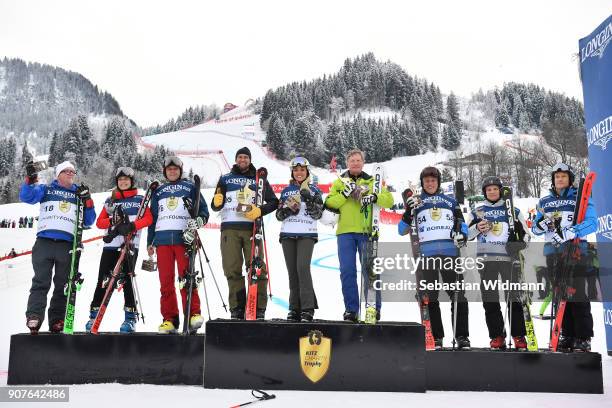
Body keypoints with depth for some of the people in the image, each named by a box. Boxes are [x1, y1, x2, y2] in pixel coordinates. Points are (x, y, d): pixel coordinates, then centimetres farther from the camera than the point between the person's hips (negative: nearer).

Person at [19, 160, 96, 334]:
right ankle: (34, 317, -13)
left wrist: (87, 201, 1)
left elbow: (88, 221, 15)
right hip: (45, 242, -2)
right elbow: (26, 196, 2)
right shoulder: (46, 189, 17)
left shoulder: (79, 194, 20)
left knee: (63, 285, 3)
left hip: (68, 245, 2)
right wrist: (30, 180, -13)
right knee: (41, 282, -9)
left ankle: (57, 321, 6)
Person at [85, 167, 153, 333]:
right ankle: (94, 314, 8)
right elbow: (99, 222, 13)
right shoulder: (110, 200, 19)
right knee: (103, 280, -1)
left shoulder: (139, 199, 11)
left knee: (126, 280, -8)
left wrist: (132, 226, -19)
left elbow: (148, 218, -2)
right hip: (111, 244, 3)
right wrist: (112, 221, -8)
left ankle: (131, 316, -2)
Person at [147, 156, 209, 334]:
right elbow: (152, 217, 22)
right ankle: (169, 318, 2)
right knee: (166, 280, -1)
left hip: (183, 237, -3)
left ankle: (193, 314, -10)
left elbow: (203, 210, 9)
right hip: (162, 239, 3)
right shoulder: (158, 192, 22)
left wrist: (198, 221, -13)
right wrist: (150, 242, 15)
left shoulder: (190, 187, 13)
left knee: (186, 277, -13)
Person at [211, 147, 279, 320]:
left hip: (252, 228, -1)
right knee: (232, 269, -3)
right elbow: (215, 206, 17)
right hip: (230, 228, 1)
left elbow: (274, 202, 13)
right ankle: (237, 309, 2)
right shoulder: (225, 179, 19)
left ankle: (259, 309, -3)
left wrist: (260, 211, -6)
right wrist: (217, 202, -8)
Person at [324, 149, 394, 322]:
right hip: (345, 231, 1)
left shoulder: (372, 182, 15)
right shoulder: (339, 182, 16)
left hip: (367, 231, -1)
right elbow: (329, 203, 2)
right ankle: (351, 309, 5)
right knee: (347, 271, -2)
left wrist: (375, 197, -14)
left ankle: (374, 308, 7)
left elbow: (389, 200, 4)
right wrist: (345, 193, -11)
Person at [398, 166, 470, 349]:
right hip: (426, 255, 0)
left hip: (450, 253, 0)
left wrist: (462, 234, -5)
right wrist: (408, 211, -8)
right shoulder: (416, 203, 15)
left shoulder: (451, 201, 18)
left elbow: (461, 222, 18)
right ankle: (436, 338, 10)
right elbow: (402, 231, 9)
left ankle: (462, 336, 3)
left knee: (458, 295, -4)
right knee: (430, 297, 3)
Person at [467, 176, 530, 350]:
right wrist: (477, 228, -7)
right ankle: (497, 336, 9)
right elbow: (467, 235, 12)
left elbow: (524, 233, 12)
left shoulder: (512, 210, 9)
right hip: (486, 259, 1)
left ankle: (518, 336, 5)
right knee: (490, 299, 2)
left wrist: (520, 244, -8)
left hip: (508, 258, -1)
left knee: (514, 296, -3)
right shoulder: (478, 212, 11)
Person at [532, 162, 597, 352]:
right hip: (553, 252, 5)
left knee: (577, 294, -8)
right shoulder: (544, 202, 16)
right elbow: (535, 229, 17)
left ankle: (584, 338, -2)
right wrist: (541, 224, -7)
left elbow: (592, 223, -10)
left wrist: (570, 232, -24)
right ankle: (568, 336, 14)